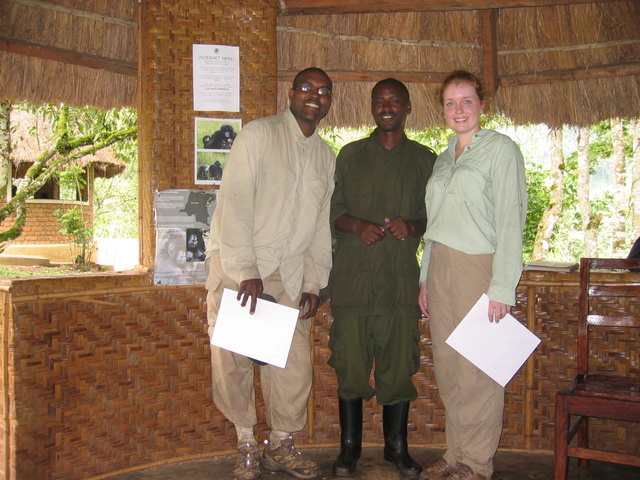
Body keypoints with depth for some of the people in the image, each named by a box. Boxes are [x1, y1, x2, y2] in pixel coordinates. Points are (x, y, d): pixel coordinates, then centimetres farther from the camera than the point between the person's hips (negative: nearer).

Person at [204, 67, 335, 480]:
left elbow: (321, 224, 15)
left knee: (295, 361, 0)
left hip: (289, 271, 4)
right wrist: (246, 271, -17)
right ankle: (247, 447, 15)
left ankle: (282, 446, 18)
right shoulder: (258, 135, -3)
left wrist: (314, 283, 6)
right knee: (233, 360, -2)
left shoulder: (327, 158, 14)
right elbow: (235, 203, -11)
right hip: (237, 264, -4)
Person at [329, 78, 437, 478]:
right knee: (350, 366, 1)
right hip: (353, 276, 0)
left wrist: (413, 226, -10)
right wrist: (357, 225, -11)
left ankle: (397, 448, 20)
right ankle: (349, 448, 17)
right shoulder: (350, 155, 11)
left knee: (399, 366, 3)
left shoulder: (425, 159, 12)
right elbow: (332, 210, 9)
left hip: (402, 277, 0)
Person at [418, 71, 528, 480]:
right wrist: (426, 278, 15)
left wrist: (502, 288, -16)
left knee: (478, 370, -2)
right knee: (448, 366, 8)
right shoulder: (444, 158, 17)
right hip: (441, 267, 6)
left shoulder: (501, 149, -3)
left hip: (479, 268, -6)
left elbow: (511, 220, -11)